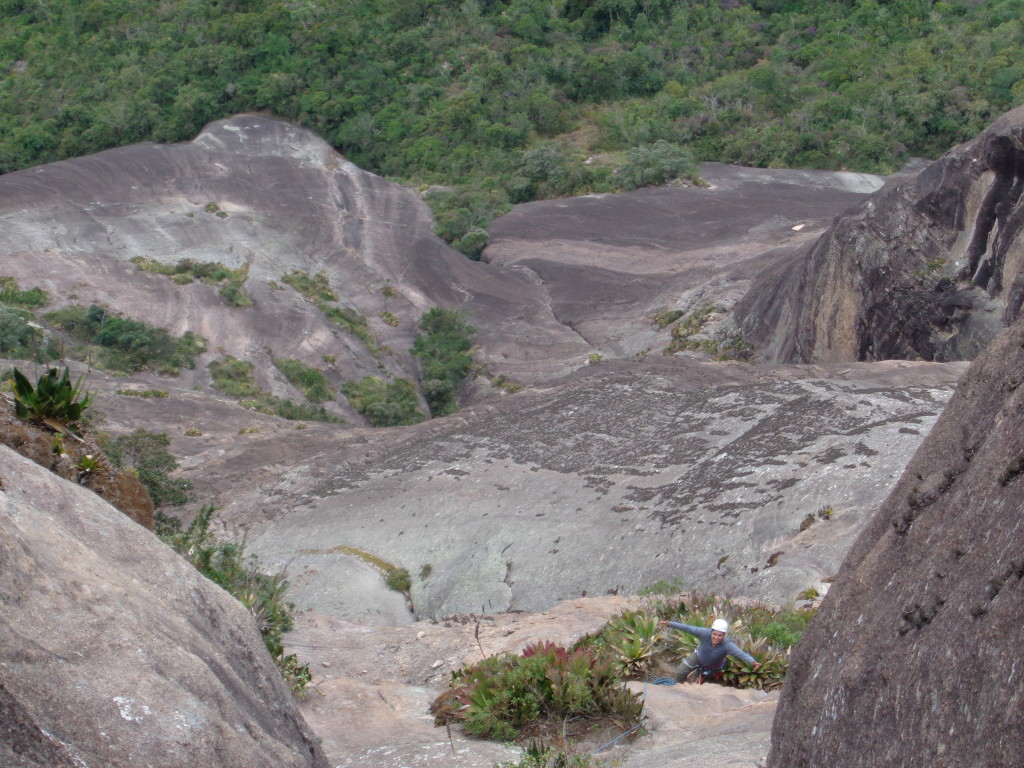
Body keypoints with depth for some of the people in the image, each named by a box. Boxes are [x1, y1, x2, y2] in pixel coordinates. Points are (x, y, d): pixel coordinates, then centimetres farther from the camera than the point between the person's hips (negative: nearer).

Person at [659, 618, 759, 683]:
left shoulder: (727, 645, -42)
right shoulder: (705, 633, -37)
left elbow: (741, 653, -53)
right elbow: (687, 628, -34)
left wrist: (753, 662, -71)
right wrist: (668, 624, -36)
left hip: (713, 667, -1)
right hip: (699, 656, 1)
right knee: (679, 673, -6)